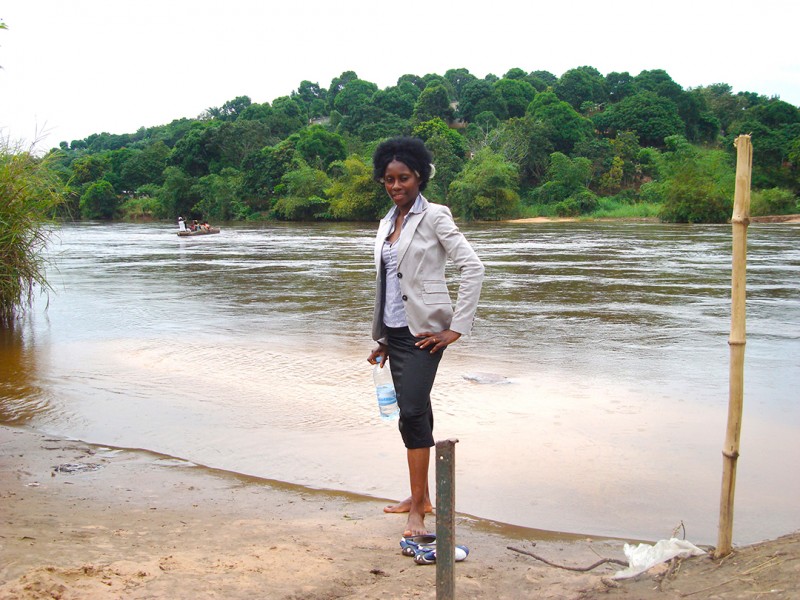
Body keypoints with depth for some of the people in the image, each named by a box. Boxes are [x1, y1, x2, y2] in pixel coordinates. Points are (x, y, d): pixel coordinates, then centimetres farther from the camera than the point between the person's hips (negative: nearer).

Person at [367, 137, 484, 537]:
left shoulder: (434, 217, -7)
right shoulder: (387, 223, 15)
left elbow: (473, 268, -13)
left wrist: (457, 328, -15)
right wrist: (382, 338, 20)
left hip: (423, 331, -7)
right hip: (395, 331, 7)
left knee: (412, 412, -14)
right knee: (414, 413, 13)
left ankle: (417, 510, -8)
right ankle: (421, 495, 24)